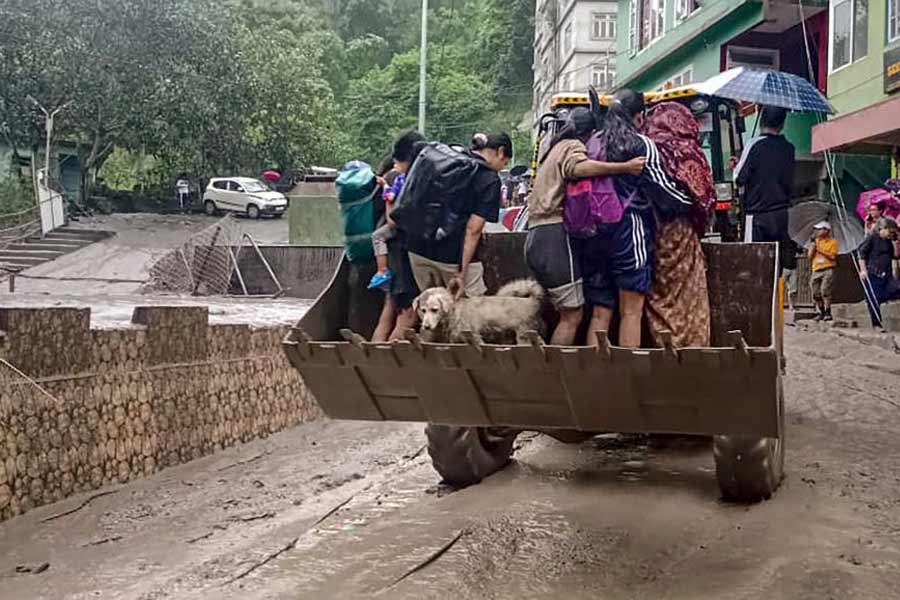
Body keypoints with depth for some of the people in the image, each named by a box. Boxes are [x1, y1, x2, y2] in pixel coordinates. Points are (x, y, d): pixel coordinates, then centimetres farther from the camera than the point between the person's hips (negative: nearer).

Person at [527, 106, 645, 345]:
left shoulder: (556, 149, 30)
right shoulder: (573, 146, -1)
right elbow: (577, 167, -24)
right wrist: (625, 167, -30)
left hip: (536, 238, 10)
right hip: (556, 236, -10)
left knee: (566, 313, 10)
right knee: (572, 316, -9)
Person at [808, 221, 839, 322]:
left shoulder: (832, 242, 3)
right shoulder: (816, 241, 17)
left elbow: (833, 256, -8)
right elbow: (810, 256, 12)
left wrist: (821, 250, -9)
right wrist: (813, 246, 0)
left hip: (828, 270, -5)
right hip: (816, 270, 6)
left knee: (825, 290, -18)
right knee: (816, 293, 3)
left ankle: (828, 313, -15)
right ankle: (822, 312, 16)